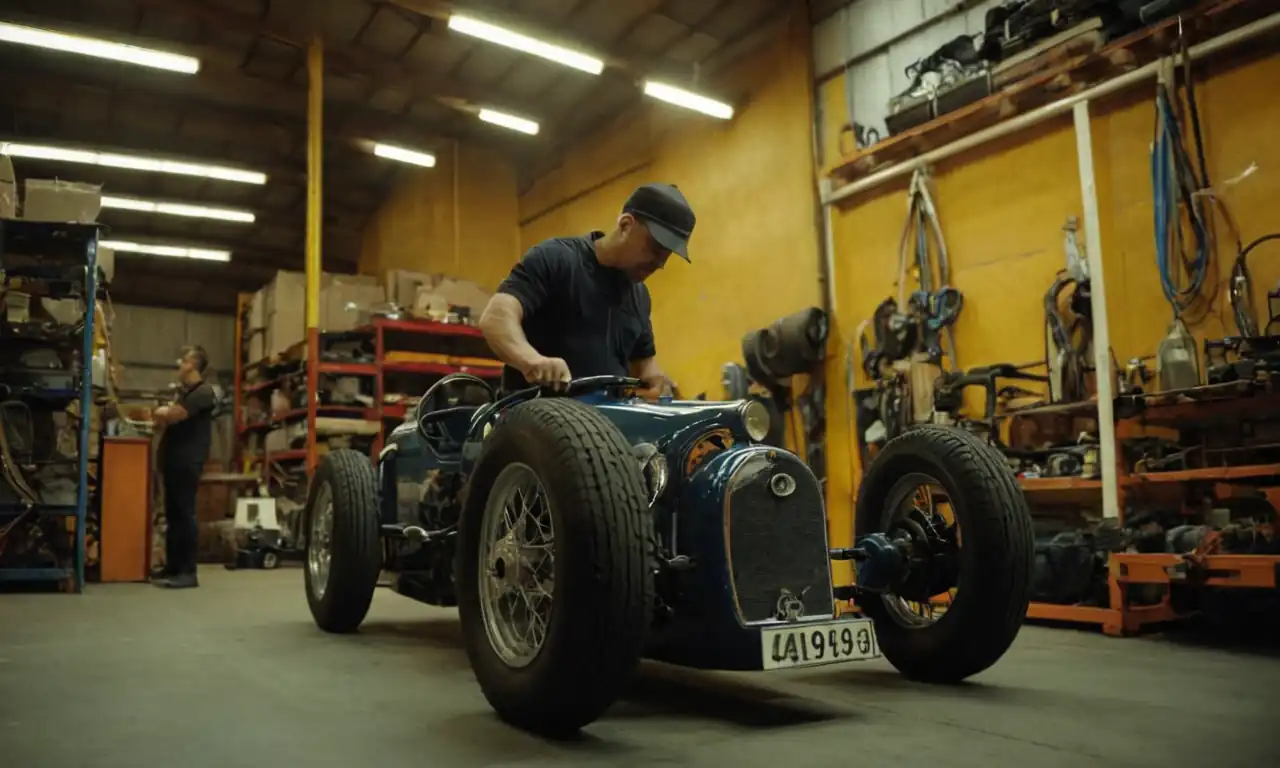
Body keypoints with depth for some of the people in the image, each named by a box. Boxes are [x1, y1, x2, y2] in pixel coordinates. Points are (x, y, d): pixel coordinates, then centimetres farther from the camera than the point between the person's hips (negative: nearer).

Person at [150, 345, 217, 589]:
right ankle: (172, 566, 17)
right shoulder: (184, 391, 23)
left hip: (187, 462, -9)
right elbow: (164, 415, 20)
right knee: (173, 515, 11)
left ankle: (188, 572, -9)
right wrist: (165, 414, -2)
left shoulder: (203, 391, -10)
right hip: (174, 460, 9)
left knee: (185, 515, -10)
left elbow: (173, 415, -17)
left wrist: (163, 412, 4)